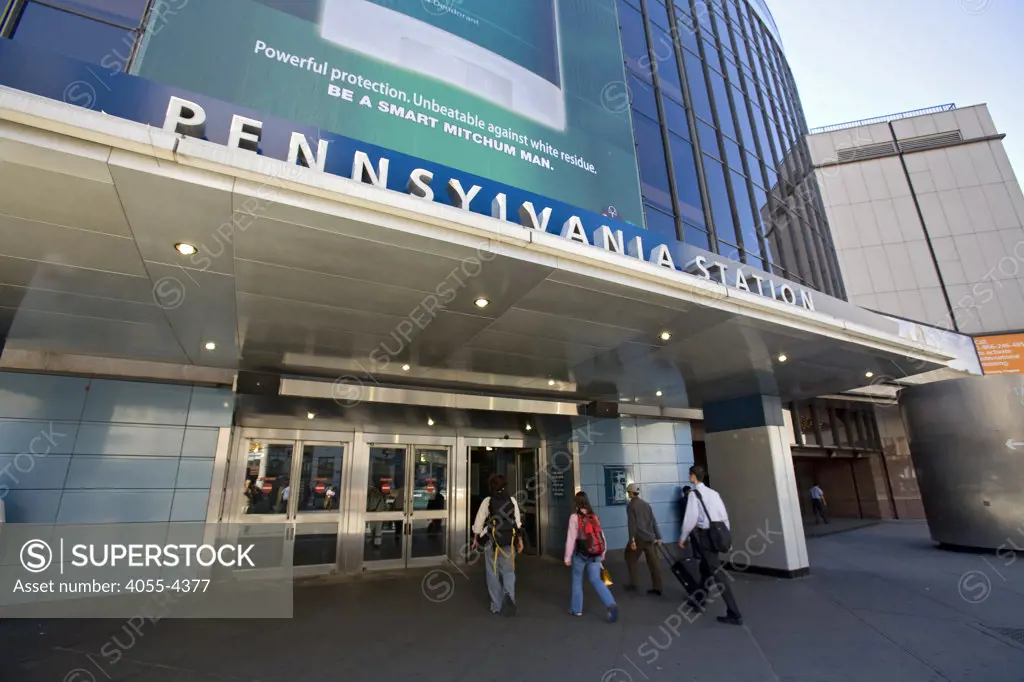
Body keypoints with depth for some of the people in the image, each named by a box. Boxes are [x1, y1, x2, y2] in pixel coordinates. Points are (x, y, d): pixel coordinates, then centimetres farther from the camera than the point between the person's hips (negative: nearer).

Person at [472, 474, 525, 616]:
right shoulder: (512, 500, 1)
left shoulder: (487, 500, -5)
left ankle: (496, 606, 16)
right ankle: (510, 596, -13)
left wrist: (476, 539, 8)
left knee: (493, 573, 11)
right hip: (509, 542, 2)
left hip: (492, 541, -1)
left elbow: (479, 521, -3)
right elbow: (517, 522, 3)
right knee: (508, 571, 11)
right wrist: (520, 540, 12)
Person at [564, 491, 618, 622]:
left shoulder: (575, 517, -12)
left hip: (580, 554, -4)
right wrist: (602, 554, 19)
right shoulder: (594, 516, 4)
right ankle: (611, 605, -8)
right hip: (595, 554, 4)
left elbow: (571, 538, -13)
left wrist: (567, 557, -5)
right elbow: (601, 536, 7)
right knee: (596, 580, 10)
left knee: (577, 580, 16)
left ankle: (576, 609, 25)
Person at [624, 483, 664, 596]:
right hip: (650, 538, 6)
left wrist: (632, 540, -17)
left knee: (631, 560, 11)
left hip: (638, 538, -6)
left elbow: (632, 523, -15)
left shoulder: (630, 505, -7)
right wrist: (658, 537, 17)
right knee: (654, 563, 6)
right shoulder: (646, 504, 13)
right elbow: (653, 521, 13)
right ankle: (657, 588, 7)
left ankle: (633, 584, 15)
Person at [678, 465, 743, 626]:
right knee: (705, 570, 22)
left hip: (704, 535, -8)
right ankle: (698, 600, 38)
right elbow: (725, 517, 10)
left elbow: (690, 518, -16)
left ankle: (734, 614, -2)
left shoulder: (694, 493, -12)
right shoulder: (714, 493, 10)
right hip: (716, 534, 8)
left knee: (714, 575, -3)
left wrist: (683, 538, -5)